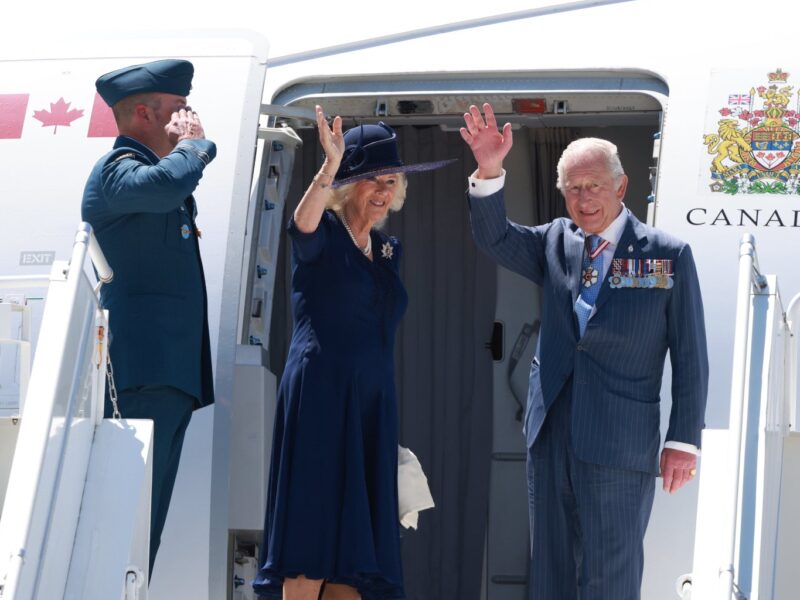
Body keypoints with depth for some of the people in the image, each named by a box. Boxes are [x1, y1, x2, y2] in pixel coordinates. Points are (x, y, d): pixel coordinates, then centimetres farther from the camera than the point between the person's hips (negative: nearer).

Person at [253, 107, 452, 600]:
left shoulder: (388, 250, 18)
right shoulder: (325, 234, -2)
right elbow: (303, 225, -27)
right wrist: (330, 167, -44)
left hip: (372, 402, 7)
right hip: (320, 395, -7)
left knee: (353, 545, 4)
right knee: (313, 541, -9)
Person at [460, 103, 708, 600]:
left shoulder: (669, 256, -4)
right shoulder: (556, 242, 9)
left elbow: (691, 358, -4)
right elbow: (494, 237, -4)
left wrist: (683, 441, -7)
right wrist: (489, 171, -21)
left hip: (621, 444, -5)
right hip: (551, 435, 5)